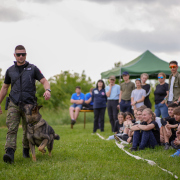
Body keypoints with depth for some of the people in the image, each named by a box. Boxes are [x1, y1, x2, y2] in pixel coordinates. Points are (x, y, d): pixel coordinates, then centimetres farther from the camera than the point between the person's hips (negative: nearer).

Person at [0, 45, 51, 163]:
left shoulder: (33, 69, 7)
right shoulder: (10, 70, 13)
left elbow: (44, 81, 0)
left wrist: (47, 90, -23)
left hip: (29, 104, -1)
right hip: (14, 104, 1)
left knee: (28, 130, 6)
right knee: (12, 128, -15)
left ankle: (26, 150, 28)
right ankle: (10, 153, -26)